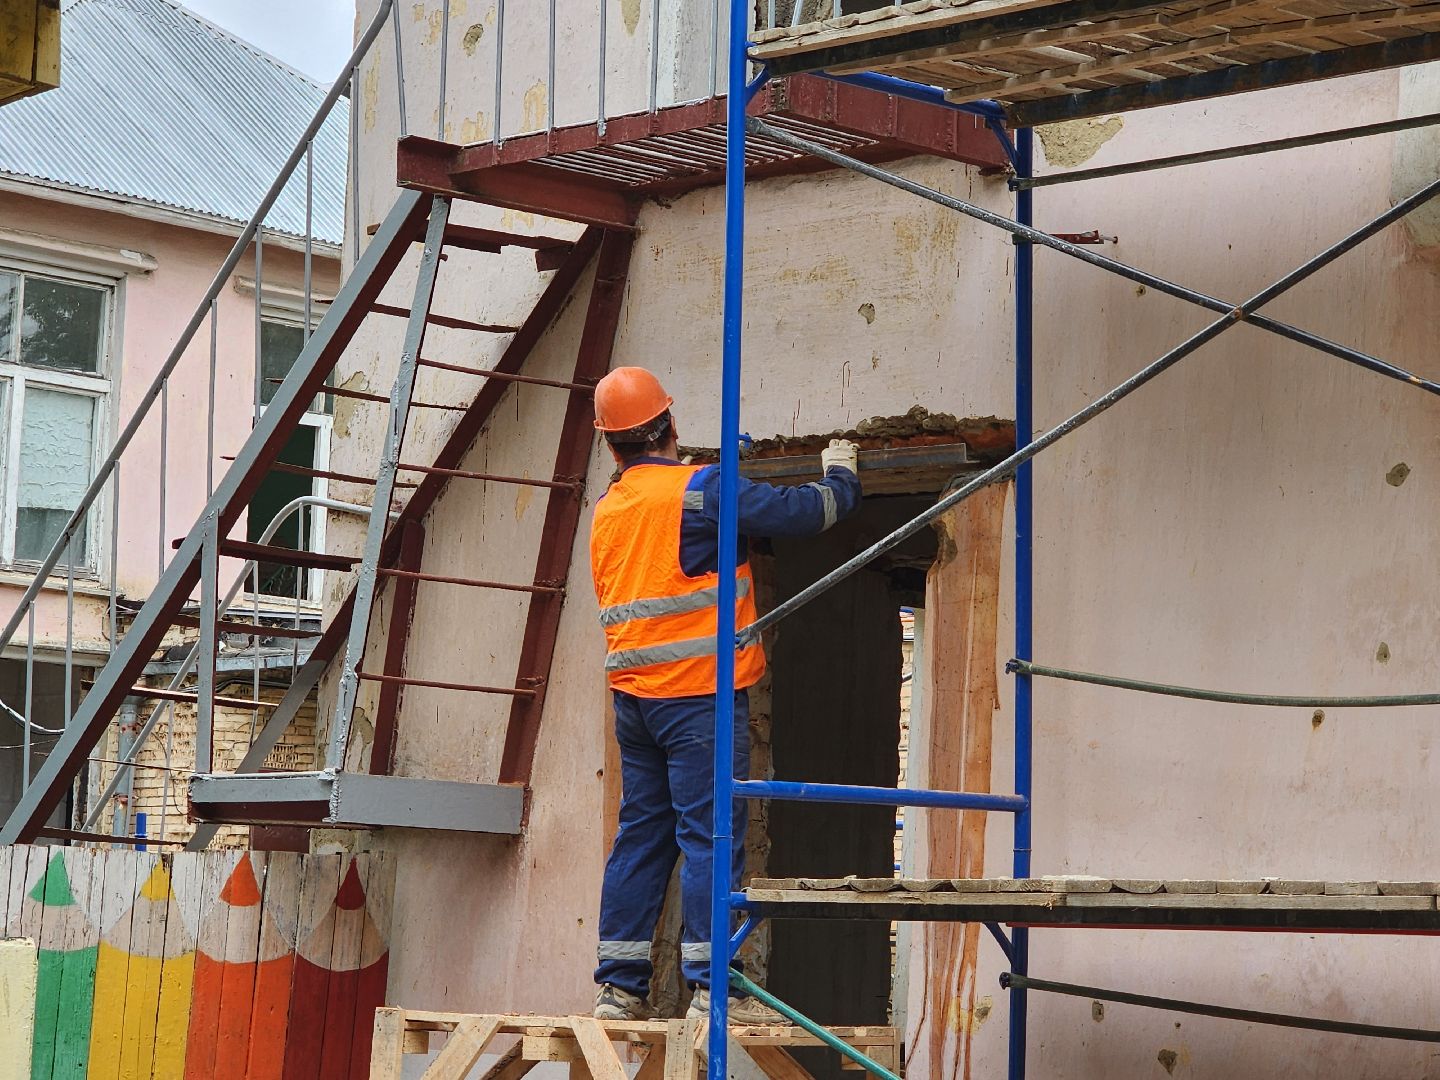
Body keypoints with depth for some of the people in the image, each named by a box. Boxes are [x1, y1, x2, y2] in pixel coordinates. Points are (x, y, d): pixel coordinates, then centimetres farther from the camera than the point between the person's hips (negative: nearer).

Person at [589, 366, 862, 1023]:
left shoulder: (607, 510, 14)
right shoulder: (699, 489, -8)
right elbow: (800, 511, -7)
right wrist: (839, 478, 14)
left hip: (633, 695, 7)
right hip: (697, 691, -7)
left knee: (641, 837, 10)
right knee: (709, 835, -8)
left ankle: (619, 987, 10)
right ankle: (712, 988, -12)